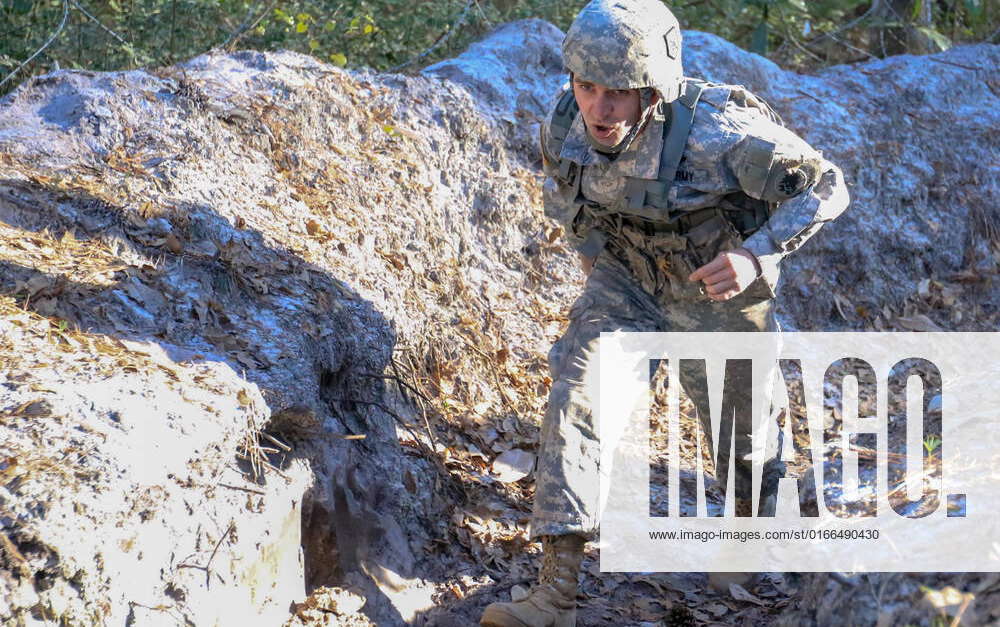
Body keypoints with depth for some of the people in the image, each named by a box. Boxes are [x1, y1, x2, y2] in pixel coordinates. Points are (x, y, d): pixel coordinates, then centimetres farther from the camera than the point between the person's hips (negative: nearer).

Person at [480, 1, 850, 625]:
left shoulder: (717, 135, -36)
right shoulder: (565, 124, -21)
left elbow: (827, 186, -26)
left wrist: (757, 255, -36)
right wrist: (595, 251, 3)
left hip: (716, 290, -2)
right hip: (626, 281, 3)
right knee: (574, 398, -20)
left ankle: (756, 516, 54)